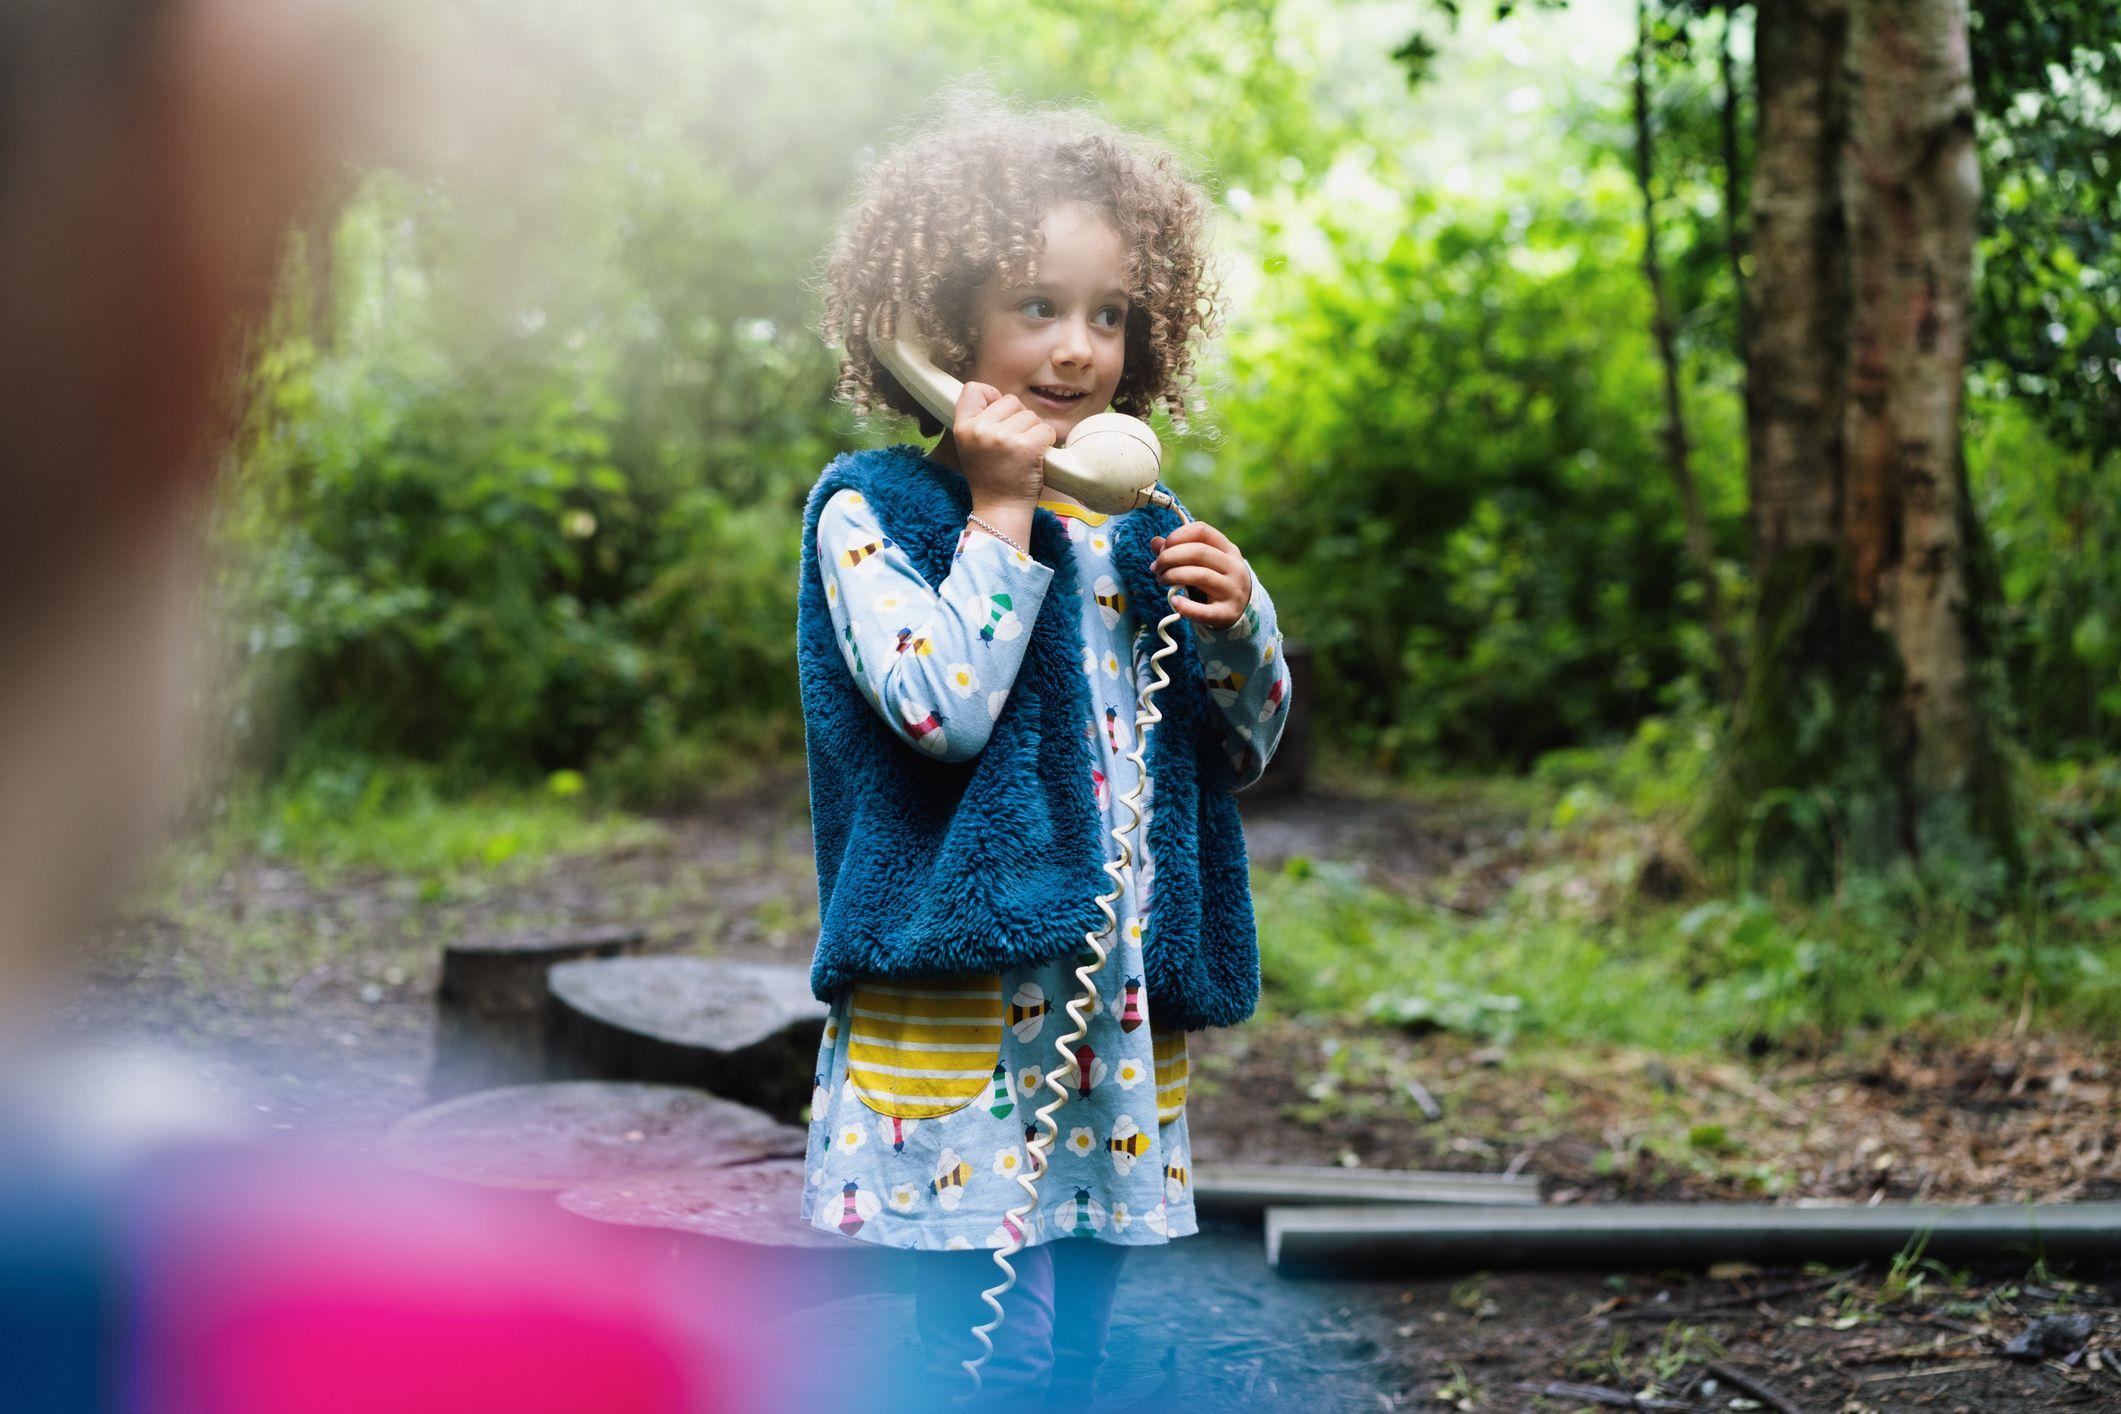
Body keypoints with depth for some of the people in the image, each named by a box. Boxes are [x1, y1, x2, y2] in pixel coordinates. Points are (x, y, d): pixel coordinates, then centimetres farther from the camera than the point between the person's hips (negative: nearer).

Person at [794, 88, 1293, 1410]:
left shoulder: (1135, 531, 12)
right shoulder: (874, 508, -5)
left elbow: (1249, 744, 18)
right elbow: (943, 706, -19)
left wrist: (1237, 620, -2)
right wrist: (1001, 510, -14)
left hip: (1120, 1007, 6)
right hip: (960, 1005, -6)